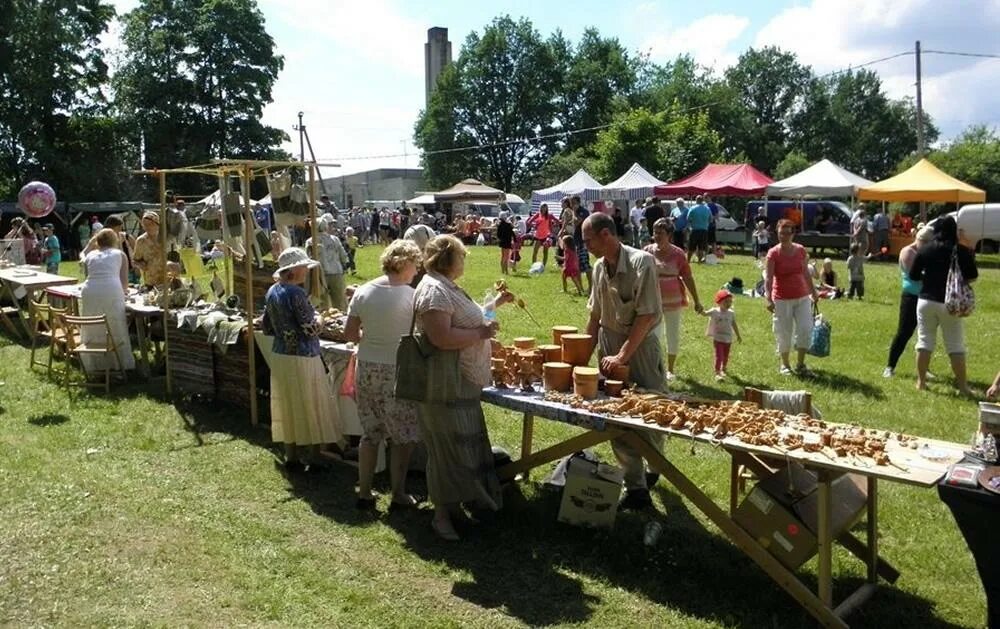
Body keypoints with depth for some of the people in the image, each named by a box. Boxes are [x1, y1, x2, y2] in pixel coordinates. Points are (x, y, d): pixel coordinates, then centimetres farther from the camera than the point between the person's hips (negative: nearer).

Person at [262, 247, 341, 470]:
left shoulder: (272, 292, 7)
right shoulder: (296, 293, -19)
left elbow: (267, 328, 12)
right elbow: (311, 328, -18)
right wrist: (317, 318, 2)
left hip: (280, 356, 8)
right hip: (302, 358, -8)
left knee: (287, 406, 15)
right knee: (309, 408, 3)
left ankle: (291, 456, 24)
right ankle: (311, 459, 9)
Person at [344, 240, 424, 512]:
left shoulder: (363, 291, 1)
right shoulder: (411, 296, -13)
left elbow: (350, 333, 4)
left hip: (367, 368, 5)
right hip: (397, 371, -5)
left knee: (370, 433, 17)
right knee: (402, 436, 10)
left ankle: (364, 492, 23)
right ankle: (398, 494, 19)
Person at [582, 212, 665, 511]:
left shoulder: (642, 262, -16)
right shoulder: (599, 267, 5)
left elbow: (647, 316, -19)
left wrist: (622, 356, -19)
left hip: (640, 348, -6)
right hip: (609, 350, 6)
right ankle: (636, 489, 17)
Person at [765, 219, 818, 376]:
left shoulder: (801, 250, 3)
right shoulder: (773, 253, -10)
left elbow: (806, 273, 14)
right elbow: (768, 278, -15)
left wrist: (813, 292, 19)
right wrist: (769, 299, -25)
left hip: (802, 297, 4)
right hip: (782, 299, -4)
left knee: (805, 330, -1)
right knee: (784, 333, 4)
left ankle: (800, 365, 13)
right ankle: (784, 365, 21)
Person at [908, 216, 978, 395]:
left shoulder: (925, 249, -2)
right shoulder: (962, 250, -6)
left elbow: (913, 275, 4)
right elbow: (972, 277, -1)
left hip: (926, 301, 1)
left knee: (924, 342, 9)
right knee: (955, 346, 6)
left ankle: (921, 382, 13)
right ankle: (962, 386, 10)